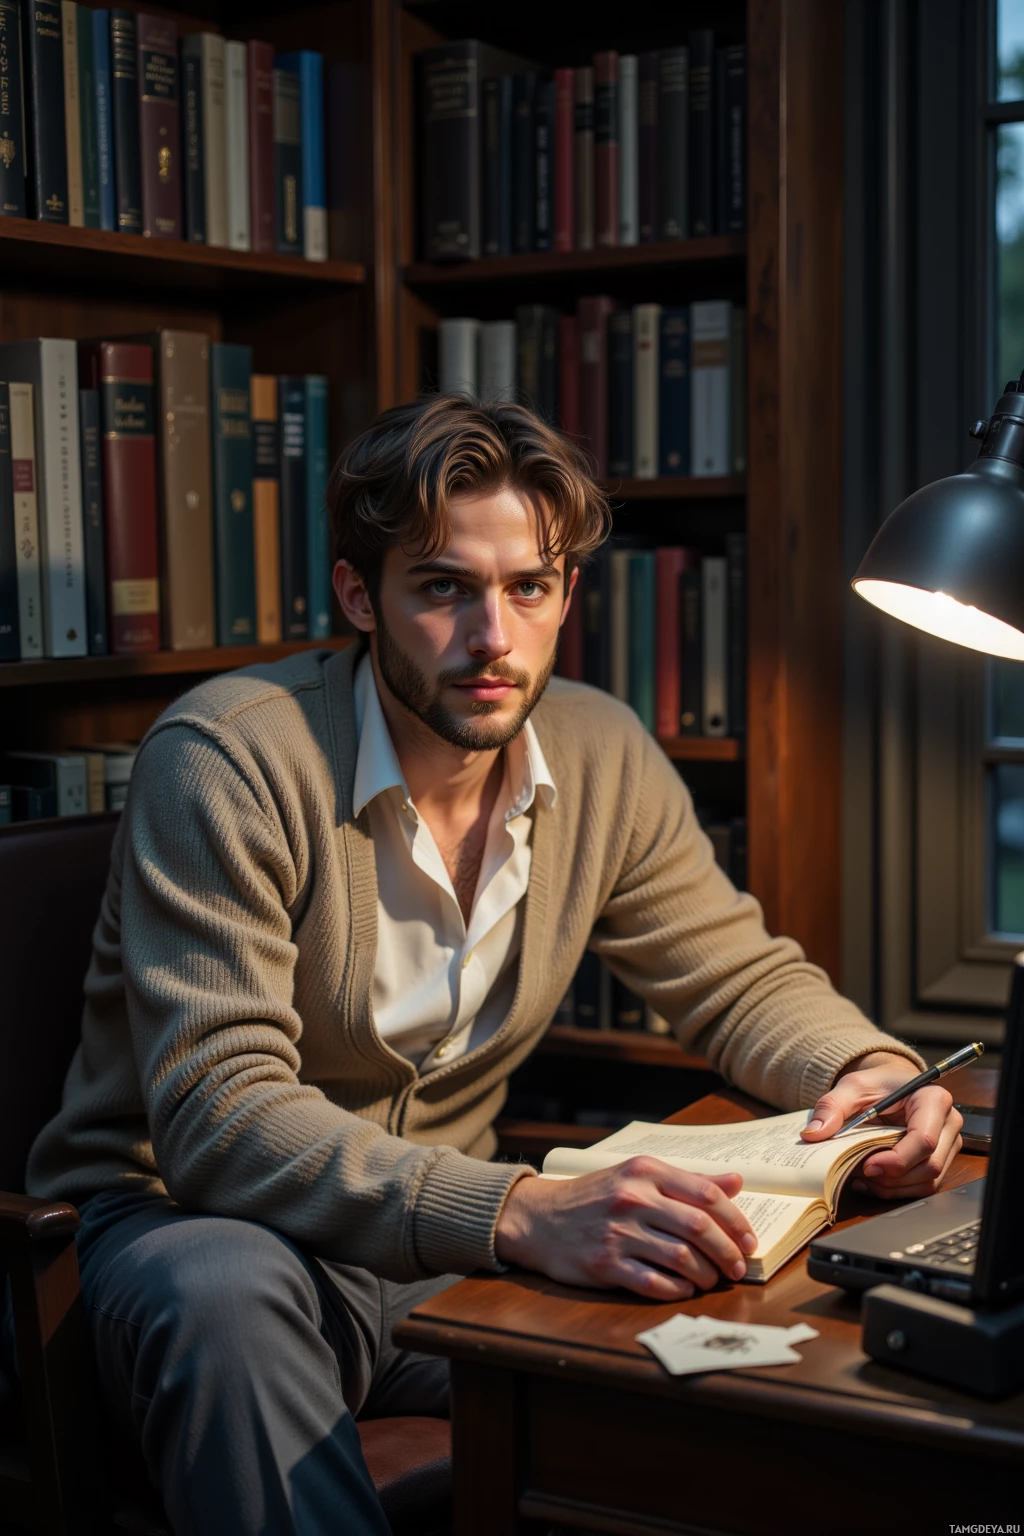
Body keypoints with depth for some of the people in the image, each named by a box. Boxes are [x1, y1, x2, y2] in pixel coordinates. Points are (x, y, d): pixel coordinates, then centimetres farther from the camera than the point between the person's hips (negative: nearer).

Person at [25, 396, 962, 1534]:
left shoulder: (603, 758, -2)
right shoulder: (227, 759, -21)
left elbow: (738, 976, 9)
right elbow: (218, 1114, -30)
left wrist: (870, 1067, -16)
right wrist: (521, 1212, -44)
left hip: (446, 1230, 5)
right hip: (188, 1217, -4)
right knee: (224, 1296, -39)